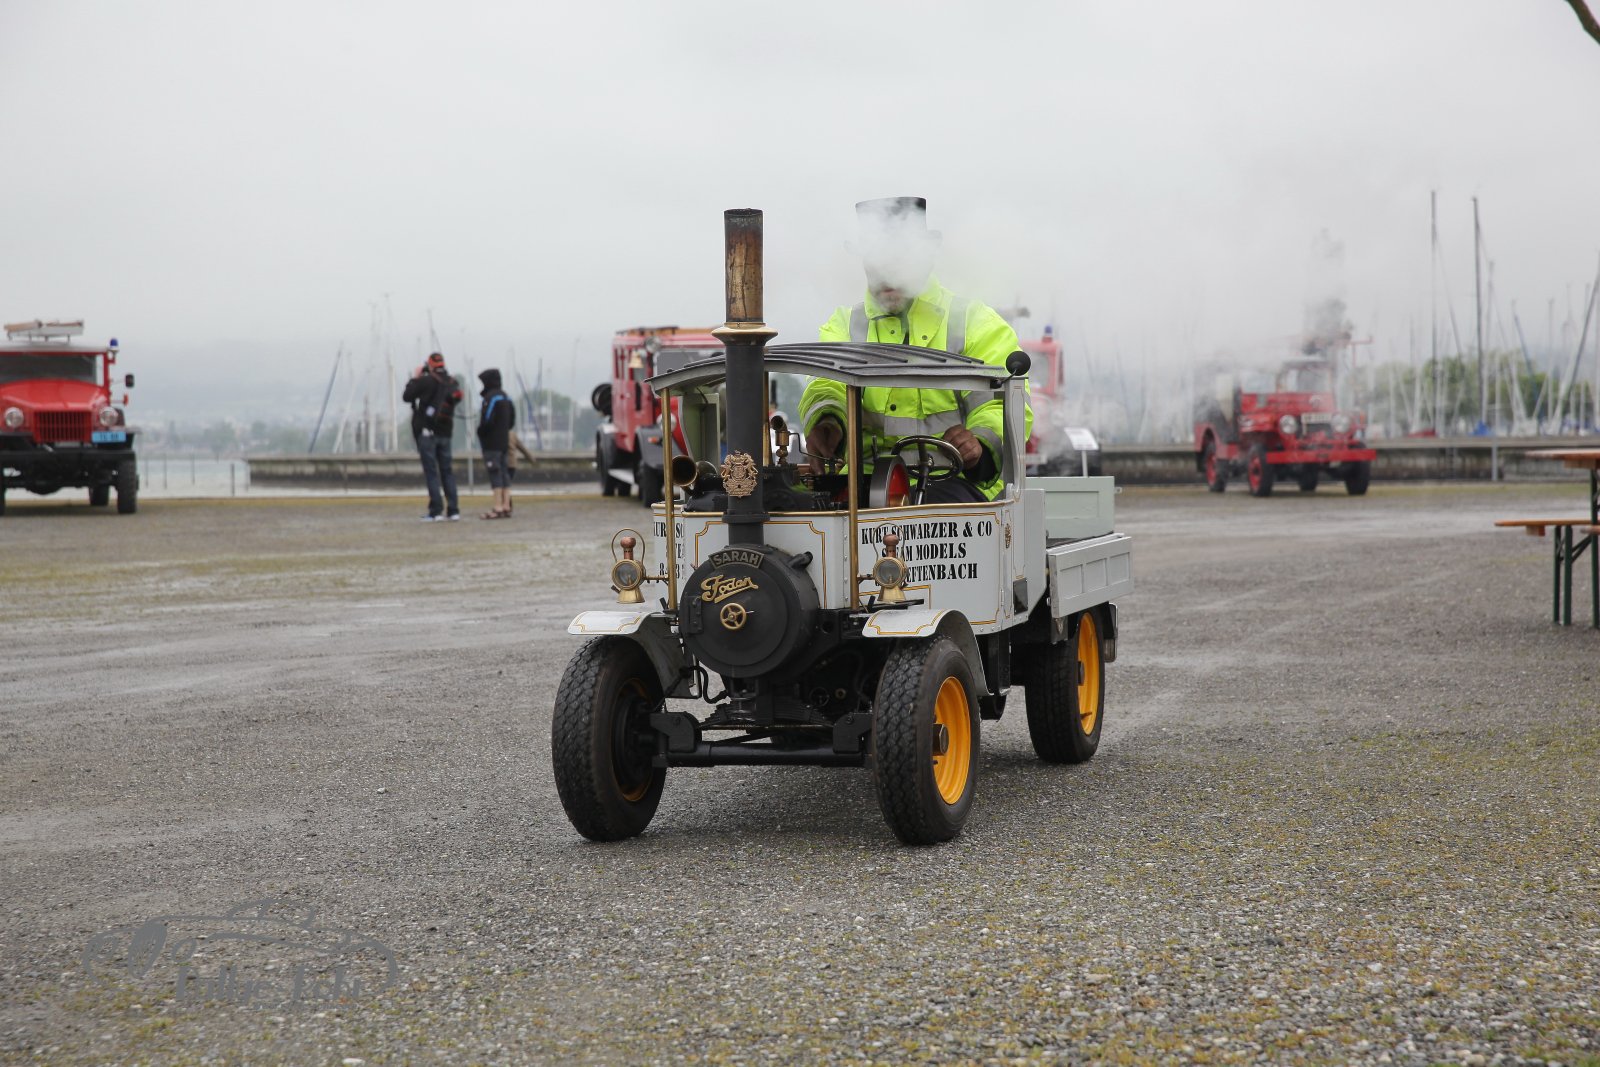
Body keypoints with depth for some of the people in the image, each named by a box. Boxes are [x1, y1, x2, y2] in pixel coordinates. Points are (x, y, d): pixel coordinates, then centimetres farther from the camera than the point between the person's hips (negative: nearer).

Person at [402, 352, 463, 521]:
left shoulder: (426, 381, -11)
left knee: (431, 472, -5)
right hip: (445, 433, 6)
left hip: (427, 432, -6)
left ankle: (436, 511, -10)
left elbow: (406, 396, -6)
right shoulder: (452, 383, 6)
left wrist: (415, 378, 8)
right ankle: (453, 510, 8)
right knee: (447, 471, 11)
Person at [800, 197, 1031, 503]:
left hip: (947, 480, -2)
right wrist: (825, 422, -24)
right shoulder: (845, 326, 21)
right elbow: (827, 387, 2)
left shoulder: (975, 322, 13)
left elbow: (1004, 404, 3)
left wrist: (980, 443, -21)